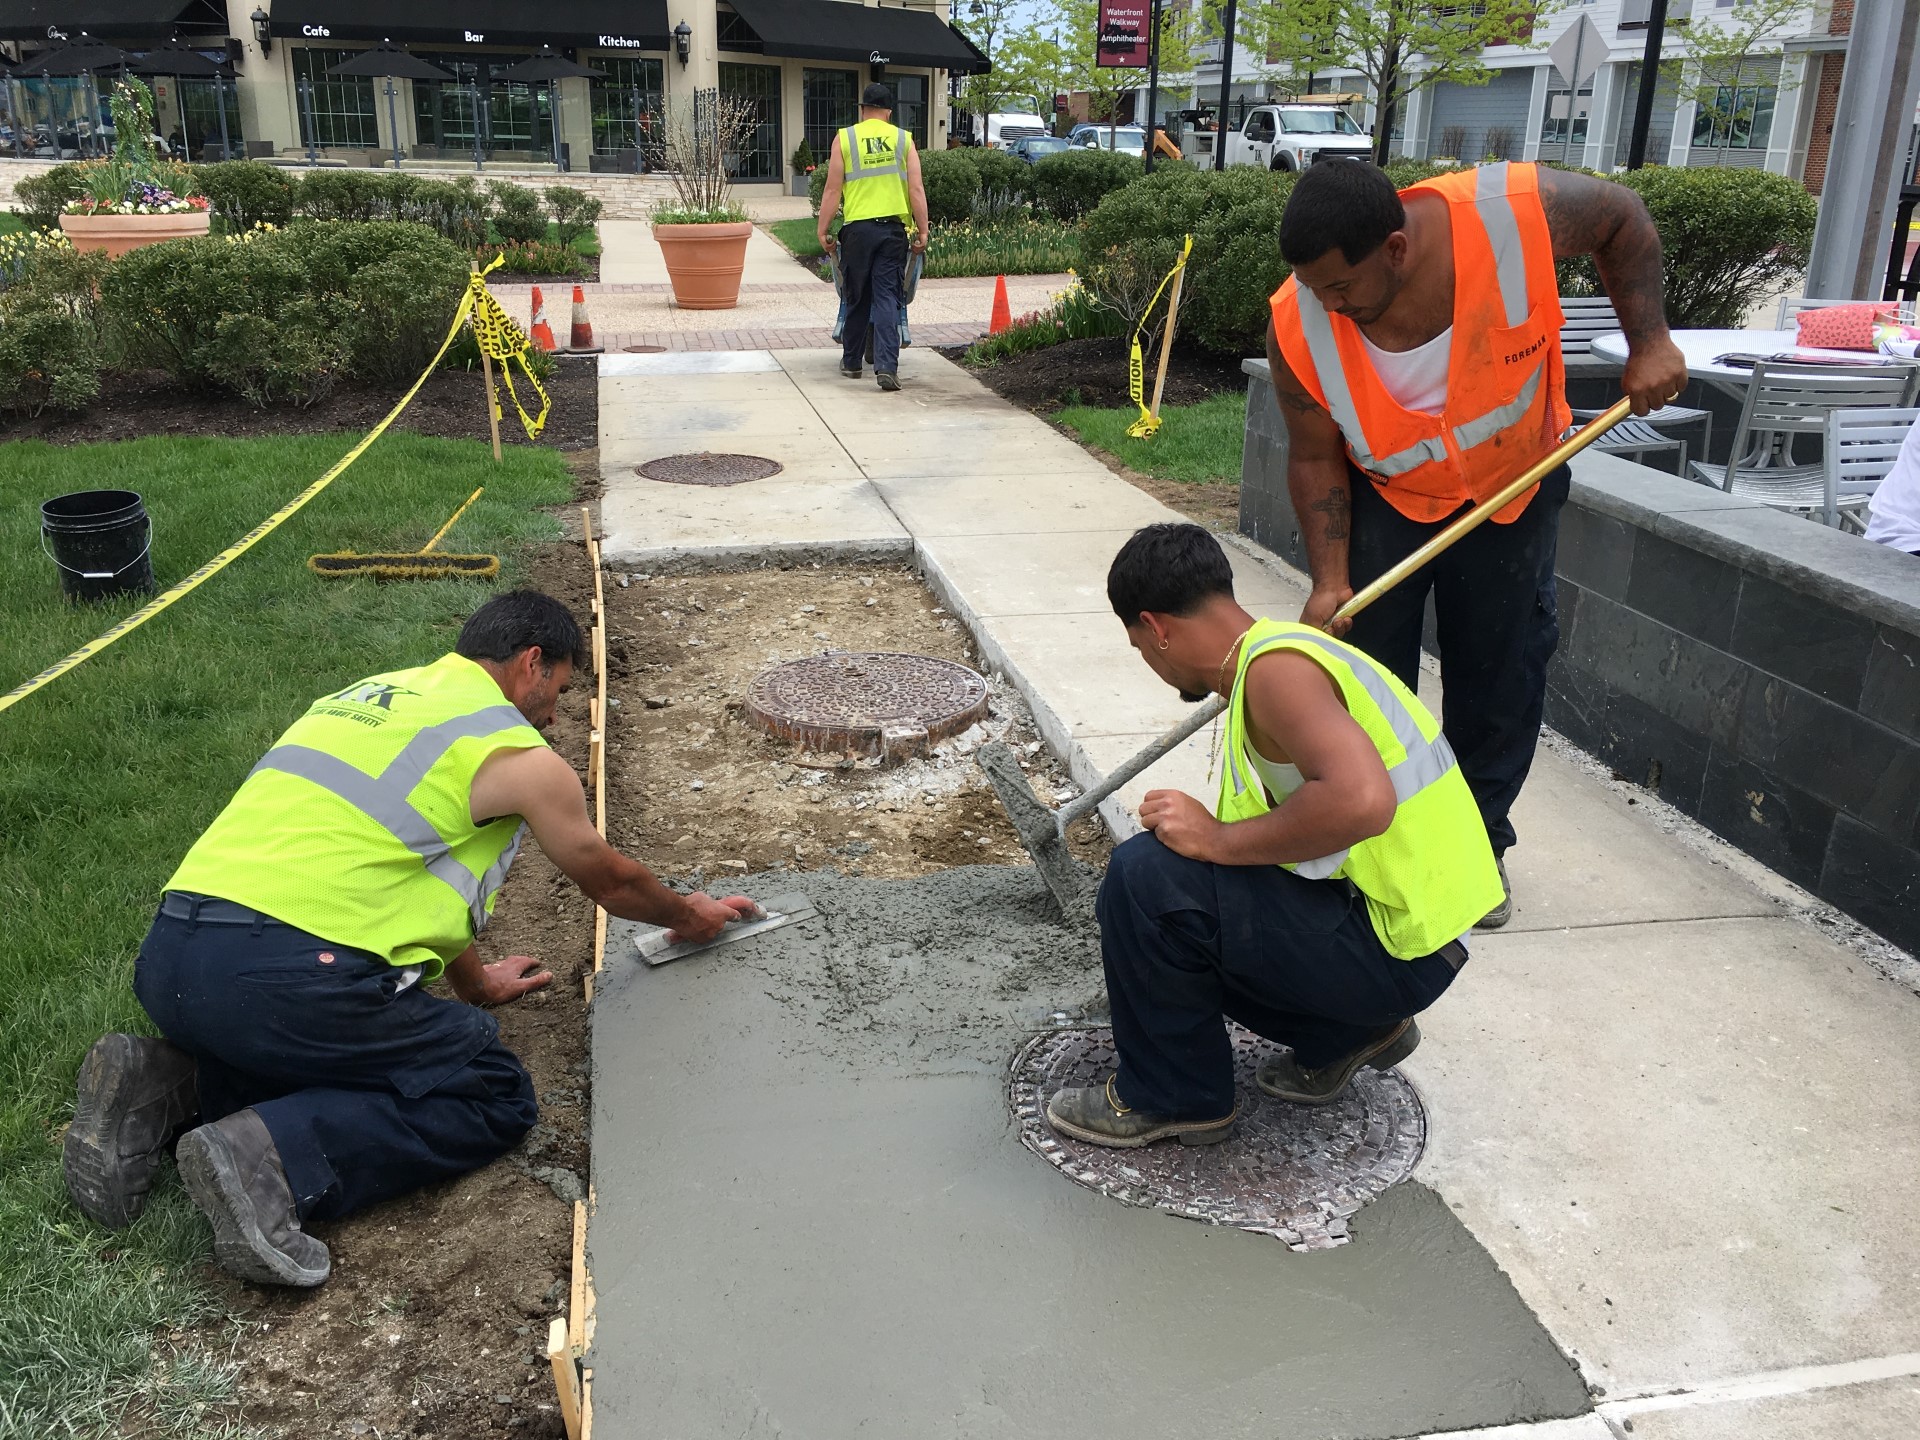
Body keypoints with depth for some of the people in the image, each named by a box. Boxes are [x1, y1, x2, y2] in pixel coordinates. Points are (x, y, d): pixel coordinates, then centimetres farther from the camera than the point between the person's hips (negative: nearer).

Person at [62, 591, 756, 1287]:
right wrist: (689, 914, 42)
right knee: (495, 1097, 7)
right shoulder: (520, 755, 3)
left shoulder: (366, 696, 25)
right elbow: (610, 879, 20)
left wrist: (475, 983, 50)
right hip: (288, 979, -8)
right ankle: (275, 1154, -14)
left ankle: (164, 1088, 9)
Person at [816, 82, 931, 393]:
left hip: (857, 228, 0)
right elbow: (916, 190, 0)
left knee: (856, 298, 13)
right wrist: (922, 231, 4)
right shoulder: (903, 139, 6)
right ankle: (886, 366, -13)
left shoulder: (844, 138, 4)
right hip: (893, 229, 0)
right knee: (887, 298, -1)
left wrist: (823, 231, 5)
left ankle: (851, 361, 25)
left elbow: (833, 190, 0)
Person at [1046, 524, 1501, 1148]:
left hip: (1397, 947, -10)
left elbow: (1361, 799, -38)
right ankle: (1344, 1031, 21)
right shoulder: (1281, 648, 11)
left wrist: (1219, 841, -26)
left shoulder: (1276, 668, -20)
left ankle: (1172, 1096, 2)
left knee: (1146, 878, -19)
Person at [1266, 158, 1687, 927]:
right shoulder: (1300, 328, -28)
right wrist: (1329, 579, -20)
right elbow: (1315, 457, -14)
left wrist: (1648, 339, -17)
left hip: (1514, 483, 1)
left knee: (1502, 670, 7)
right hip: (1382, 495, 0)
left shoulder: (1518, 209, -32)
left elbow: (1621, 215, -10)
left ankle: (1478, 843, 24)